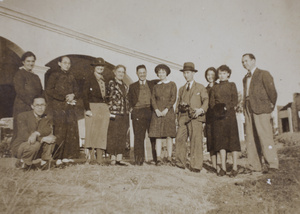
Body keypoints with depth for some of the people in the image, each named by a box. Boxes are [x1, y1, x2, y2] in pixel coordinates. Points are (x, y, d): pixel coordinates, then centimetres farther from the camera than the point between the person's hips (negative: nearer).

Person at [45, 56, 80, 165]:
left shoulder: (71, 77, 20)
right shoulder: (54, 75, 6)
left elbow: (77, 91, 17)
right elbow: (49, 90, -5)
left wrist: (73, 95, -6)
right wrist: (64, 97, -10)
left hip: (70, 107, 5)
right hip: (58, 107, -4)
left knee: (71, 131, -1)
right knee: (59, 131, -8)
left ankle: (67, 156, 5)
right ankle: (58, 157, -1)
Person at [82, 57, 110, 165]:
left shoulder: (105, 80, 18)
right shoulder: (89, 78, 4)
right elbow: (85, 94, -2)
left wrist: (108, 105, 7)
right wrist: (87, 109, -11)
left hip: (104, 108, 4)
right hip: (93, 107, -4)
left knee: (102, 133, -1)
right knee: (91, 132, -2)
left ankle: (100, 158, 1)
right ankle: (91, 157, 5)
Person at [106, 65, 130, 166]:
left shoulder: (125, 86, 17)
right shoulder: (111, 83, -2)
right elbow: (109, 97, -8)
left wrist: (128, 113, 14)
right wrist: (111, 114, -13)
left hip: (124, 115, 7)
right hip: (115, 113, -6)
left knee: (122, 137, 6)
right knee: (113, 136, -1)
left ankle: (119, 158, 12)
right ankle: (113, 158, 7)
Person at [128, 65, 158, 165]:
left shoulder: (153, 84, 14)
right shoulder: (132, 86, 16)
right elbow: (129, 100, 18)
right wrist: (131, 108, 1)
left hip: (151, 112, 0)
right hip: (138, 113, 0)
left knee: (153, 136, 2)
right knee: (139, 136, -1)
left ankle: (156, 158, 12)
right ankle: (139, 159, 7)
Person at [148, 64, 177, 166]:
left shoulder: (172, 84, 7)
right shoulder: (156, 86, 16)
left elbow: (173, 98, -2)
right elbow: (153, 99, 7)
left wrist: (166, 110, -12)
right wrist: (156, 110, -10)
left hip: (168, 112, -2)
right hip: (157, 113, 2)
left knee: (169, 135, -3)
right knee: (158, 136, -2)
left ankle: (169, 158, 3)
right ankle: (158, 158, 0)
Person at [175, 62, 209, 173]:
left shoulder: (201, 87, 12)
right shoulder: (181, 89, 25)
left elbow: (206, 100, 4)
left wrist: (201, 110, -14)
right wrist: (180, 106, 8)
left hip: (195, 117, -4)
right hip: (183, 117, 4)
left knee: (196, 141, -9)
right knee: (179, 139, -3)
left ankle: (196, 166, -3)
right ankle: (181, 163, 10)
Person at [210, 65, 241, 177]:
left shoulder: (232, 85, 9)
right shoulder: (215, 87, 15)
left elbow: (235, 101, -1)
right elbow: (211, 102, 9)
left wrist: (225, 107, -15)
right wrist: (216, 109, -9)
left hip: (229, 114, -2)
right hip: (218, 117, 2)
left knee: (232, 139, -4)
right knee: (220, 141, 1)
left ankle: (235, 168, 2)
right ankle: (223, 167, 7)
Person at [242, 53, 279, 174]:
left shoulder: (263, 74, 2)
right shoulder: (245, 78, 22)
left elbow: (272, 91, -4)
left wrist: (271, 105, -2)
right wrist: (245, 111, 10)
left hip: (261, 109, -7)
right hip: (248, 110, 7)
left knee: (265, 136, -10)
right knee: (251, 138, 5)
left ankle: (272, 164, -4)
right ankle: (255, 166, 11)